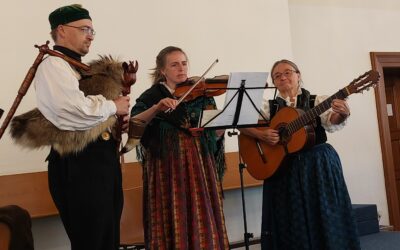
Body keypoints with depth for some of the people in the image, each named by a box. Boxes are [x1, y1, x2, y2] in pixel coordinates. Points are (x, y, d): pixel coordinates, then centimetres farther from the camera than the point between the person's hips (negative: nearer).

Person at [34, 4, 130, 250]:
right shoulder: (53, 65, -10)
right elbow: (78, 109, -27)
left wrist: (120, 116, 4)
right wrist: (113, 106, -10)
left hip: (103, 157, 9)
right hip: (78, 163, -9)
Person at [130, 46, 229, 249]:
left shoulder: (200, 93, 10)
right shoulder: (152, 95, 4)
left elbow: (216, 129, 3)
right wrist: (157, 108, -24)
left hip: (200, 162, 3)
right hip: (168, 165, -2)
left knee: (202, 216, 4)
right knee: (173, 218, 0)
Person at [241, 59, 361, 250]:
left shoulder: (317, 101, 4)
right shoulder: (269, 107, 6)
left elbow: (331, 122, -13)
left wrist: (341, 115, -36)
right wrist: (262, 135, -18)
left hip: (318, 165, -1)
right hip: (282, 167, 1)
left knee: (324, 216, 2)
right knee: (290, 223, 4)